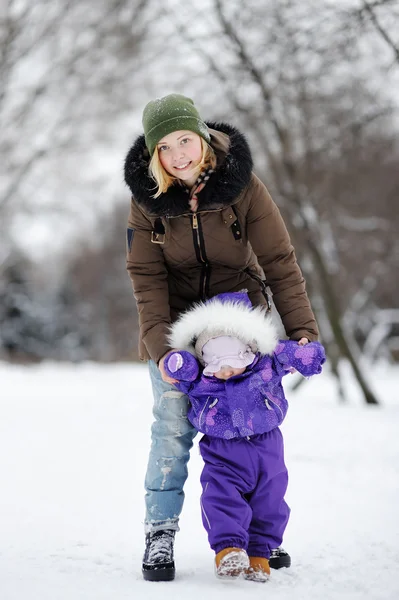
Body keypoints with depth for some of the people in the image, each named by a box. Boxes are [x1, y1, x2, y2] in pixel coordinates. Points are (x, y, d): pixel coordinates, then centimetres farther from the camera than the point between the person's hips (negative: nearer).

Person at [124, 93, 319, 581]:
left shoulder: (243, 186, -17)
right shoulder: (147, 197, -13)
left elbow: (280, 262, -14)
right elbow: (146, 278, -14)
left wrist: (302, 329, -23)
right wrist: (160, 347, -25)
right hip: (176, 323, 0)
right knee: (173, 427, -6)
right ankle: (160, 533, 5)